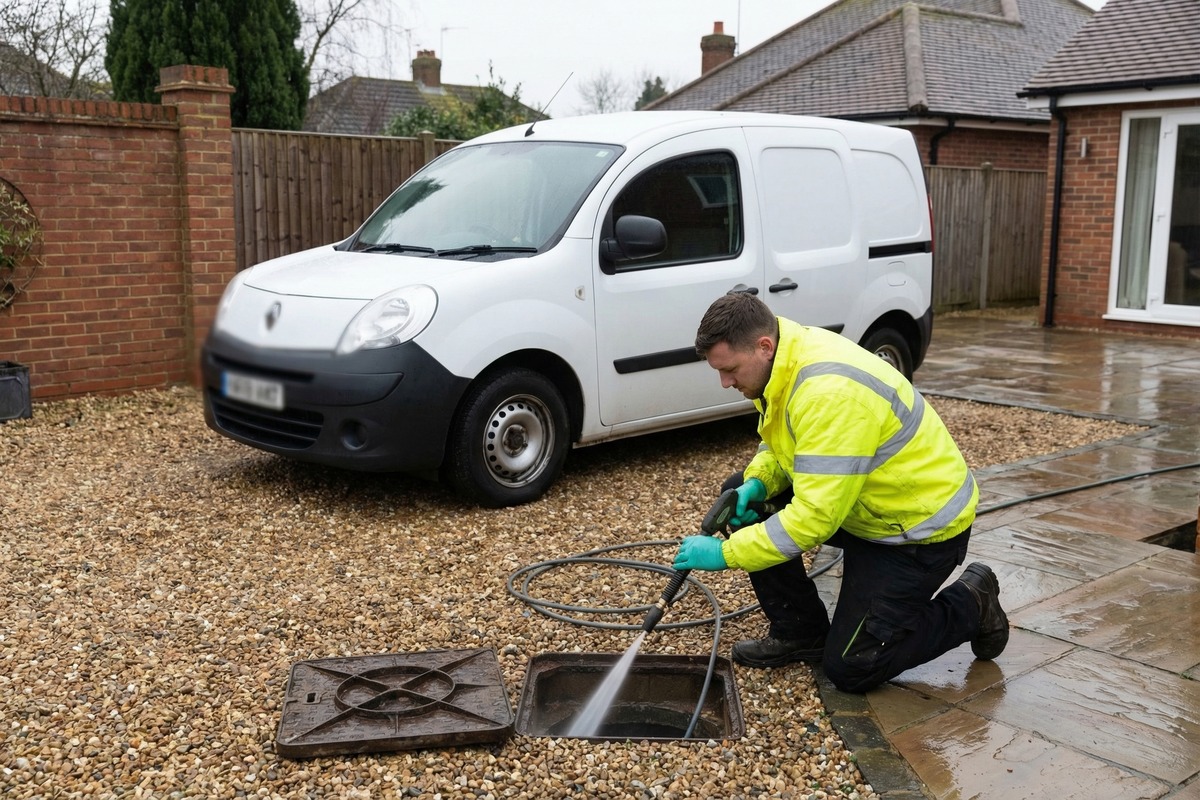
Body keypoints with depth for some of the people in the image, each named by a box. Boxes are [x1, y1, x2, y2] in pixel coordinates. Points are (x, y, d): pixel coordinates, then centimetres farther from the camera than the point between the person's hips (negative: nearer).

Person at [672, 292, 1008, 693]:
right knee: (739, 496, -1)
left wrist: (725, 553, -27)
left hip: (922, 523, -9)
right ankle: (800, 633, 10)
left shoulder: (830, 393, -34)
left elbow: (814, 518, -34)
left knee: (850, 668, -6)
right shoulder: (790, 357, -6)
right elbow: (780, 442, 11)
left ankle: (970, 606, 13)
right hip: (868, 503, 9)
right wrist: (757, 482, -11)